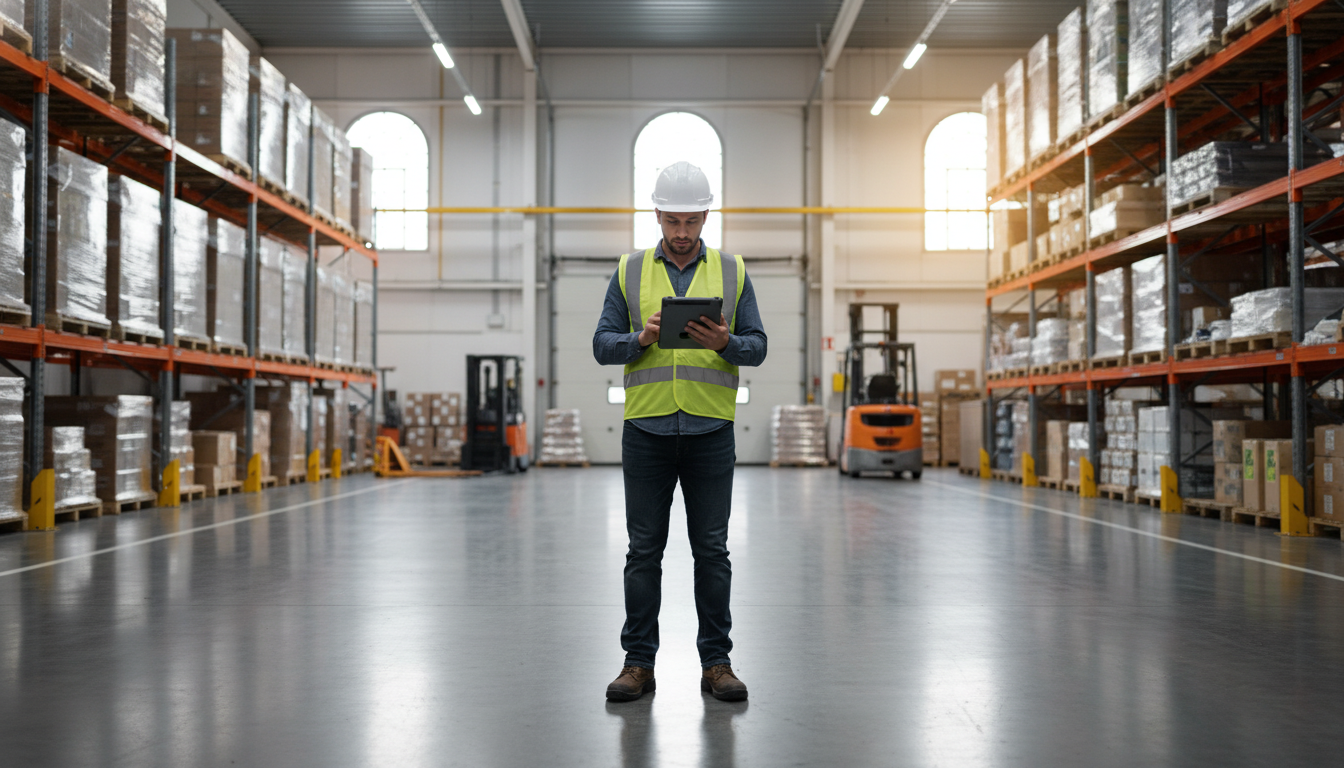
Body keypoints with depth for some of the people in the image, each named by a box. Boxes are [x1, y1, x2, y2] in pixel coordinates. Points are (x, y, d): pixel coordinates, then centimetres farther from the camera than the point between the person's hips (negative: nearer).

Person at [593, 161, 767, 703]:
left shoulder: (732, 272, 9)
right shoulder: (629, 272, 8)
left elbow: (757, 346, 5)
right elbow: (603, 344, 4)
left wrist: (726, 342, -16)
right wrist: (641, 339, -15)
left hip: (710, 432, 0)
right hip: (646, 430, 0)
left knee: (712, 550, 4)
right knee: (644, 549, 4)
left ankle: (716, 662, 14)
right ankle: (638, 662, 14)